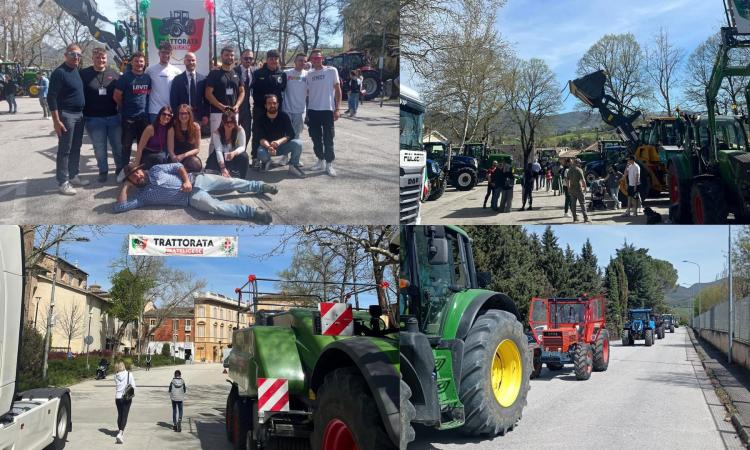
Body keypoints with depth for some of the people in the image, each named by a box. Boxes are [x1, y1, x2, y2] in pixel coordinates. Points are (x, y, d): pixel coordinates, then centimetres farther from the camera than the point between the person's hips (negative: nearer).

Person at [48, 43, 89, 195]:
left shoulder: (77, 71, 11)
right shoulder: (59, 72, -13)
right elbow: (51, 97, -16)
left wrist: (82, 112, 15)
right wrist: (56, 120, -20)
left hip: (79, 115, 8)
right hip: (66, 115, -8)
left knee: (76, 148, 14)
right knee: (64, 150, -4)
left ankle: (73, 176, 24)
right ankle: (63, 182, 0)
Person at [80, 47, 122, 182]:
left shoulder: (114, 74, 5)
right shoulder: (84, 74, -2)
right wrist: (83, 115, -5)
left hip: (114, 117, 2)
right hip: (94, 119, -2)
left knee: (118, 145, 9)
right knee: (99, 148, 5)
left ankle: (120, 169, 26)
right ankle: (103, 171, 17)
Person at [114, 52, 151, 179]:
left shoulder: (147, 77, 7)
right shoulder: (125, 77, -8)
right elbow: (116, 96, -7)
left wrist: (145, 107, 7)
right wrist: (126, 107, 3)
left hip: (144, 116, 5)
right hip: (128, 117, -5)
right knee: (126, 145, 1)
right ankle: (123, 171, 8)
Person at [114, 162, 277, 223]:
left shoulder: (155, 170, 7)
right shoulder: (142, 195, 2)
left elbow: (178, 166, 7)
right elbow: (119, 207, -5)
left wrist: (187, 180, -11)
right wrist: (125, 186, -4)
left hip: (195, 180, 2)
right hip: (192, 197, -2)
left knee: (229, 182, -6)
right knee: (216, 207, -27)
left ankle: (260, 186, 12)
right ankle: (253, 212, -29)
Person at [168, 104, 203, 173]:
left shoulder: (196, 127, -1)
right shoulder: (173, 128, -6)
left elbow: (197, 149, 1)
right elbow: (170, 150, -9)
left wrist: (183, 155, -13)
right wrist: (176, 160, -27)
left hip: (190, 156, 2)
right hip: (176, 158, -2)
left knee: (196, 163, -33)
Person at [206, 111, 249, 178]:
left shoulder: (240, 130, -17)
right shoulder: (216, 133, -20)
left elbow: (242, 147, -21)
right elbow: (218, 150, -30)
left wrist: (234, 153, -46)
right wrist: (223, 168, -44)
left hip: (234, 156, 0)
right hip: (220, 158, 0)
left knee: (244, 156, -29)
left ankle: (241, 179, -14)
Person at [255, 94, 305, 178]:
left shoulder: (284, 116, -7)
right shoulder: (261, 120, -9)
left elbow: (291, 134, -16)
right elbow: (261, 138, -19)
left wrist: (279, 141, -36)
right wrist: (269, 147, -41)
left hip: (282, 145, 1)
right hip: (267, 146, -1)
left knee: (298, 143, -27)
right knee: (261, 154, -36)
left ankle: (293, 166, -5)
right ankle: (267, 162, 4)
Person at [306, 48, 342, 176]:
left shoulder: (332, 71, -2)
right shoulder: (309, 74, 9)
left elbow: (338, 90, -2)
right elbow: (308, 93, 12)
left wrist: (337, 109, -8)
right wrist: (306, 111, 8)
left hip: (327, 110, -4)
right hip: (313, 111, 4)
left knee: (328, 139, -2)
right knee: (316, 138, 8)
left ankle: (329, 164, 7)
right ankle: (321, 161, 21)